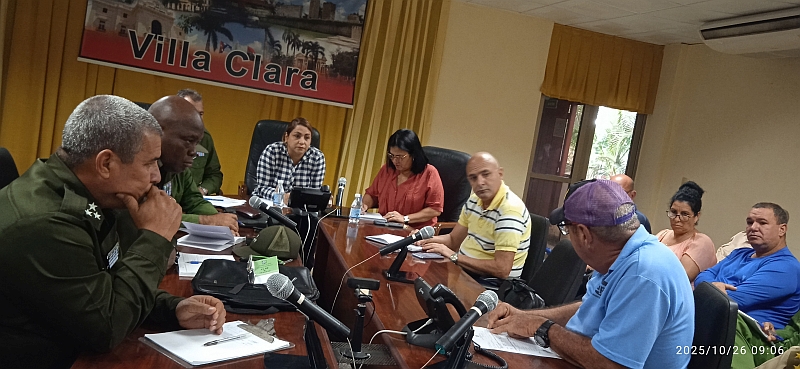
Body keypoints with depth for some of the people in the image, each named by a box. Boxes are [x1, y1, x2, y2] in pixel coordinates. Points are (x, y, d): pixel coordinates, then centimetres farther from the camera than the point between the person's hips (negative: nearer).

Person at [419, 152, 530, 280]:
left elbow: (502, 269, -28)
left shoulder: (509, 209, -23)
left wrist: (454, 256, -22)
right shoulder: (474, 200, 6)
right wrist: (426, 239, -2)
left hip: (491, 283, -8)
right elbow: (453, 240, 18)